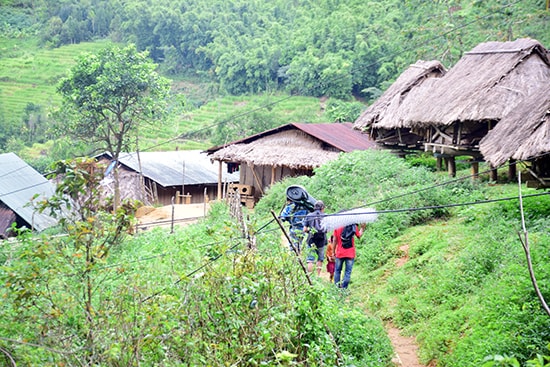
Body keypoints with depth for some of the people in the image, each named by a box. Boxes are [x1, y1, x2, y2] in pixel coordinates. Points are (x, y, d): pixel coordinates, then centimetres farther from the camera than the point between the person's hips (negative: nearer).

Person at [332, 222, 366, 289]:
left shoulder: (337, 227, -4)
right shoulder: (354, 227, -5)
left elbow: (335, 240, 0)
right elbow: (359, 235, 11)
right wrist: (362, 228, 25)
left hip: (340, 253, 1)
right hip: (350, 254, 0)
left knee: (337, 271, 13)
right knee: (348, 272, 2)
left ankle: (336, 287, 12)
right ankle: (344, 288, -4)